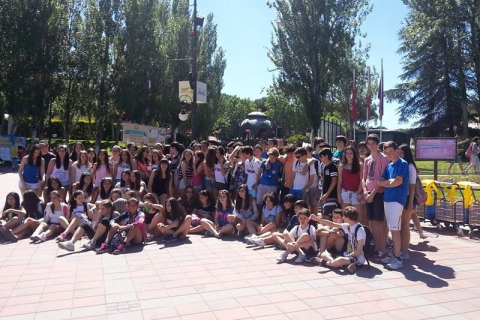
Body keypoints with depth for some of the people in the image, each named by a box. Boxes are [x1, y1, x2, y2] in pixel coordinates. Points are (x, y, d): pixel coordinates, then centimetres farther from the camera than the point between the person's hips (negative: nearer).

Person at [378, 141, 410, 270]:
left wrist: (385, 184, 1)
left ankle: (398, 259, -3)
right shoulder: (388, 165, 16)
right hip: (387, 199, 7)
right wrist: (390, 181, -8)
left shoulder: (403, 164, -6)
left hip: (397, 200, -7)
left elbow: (398, 182, -15)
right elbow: (380, 182, 9)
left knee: (395, 229, -8)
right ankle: (394, 255, 17)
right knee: (392, 229, 10)